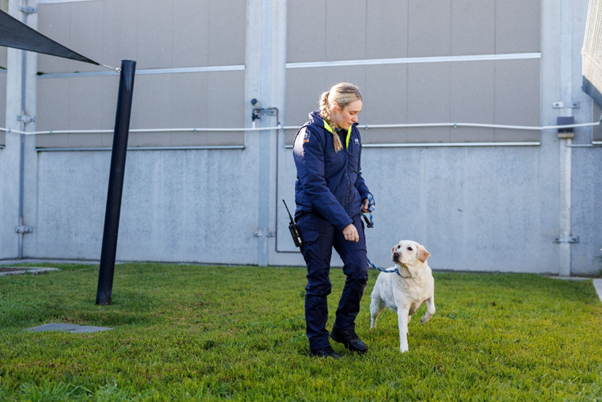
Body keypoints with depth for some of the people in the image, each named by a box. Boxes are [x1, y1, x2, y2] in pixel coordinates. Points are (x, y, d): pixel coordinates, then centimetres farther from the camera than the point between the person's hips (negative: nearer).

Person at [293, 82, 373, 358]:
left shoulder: (352, 133, 9)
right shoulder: (311, 135, -14)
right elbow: (314, 186, -20)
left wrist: (364, 193, 3)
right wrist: (343, 223, -23)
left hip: (349, 212, 6)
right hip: (316, 217, -6)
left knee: (359, 271, -5)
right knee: (319, 282, 1)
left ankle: (344, 328, 16)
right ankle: (318, 343, 15)